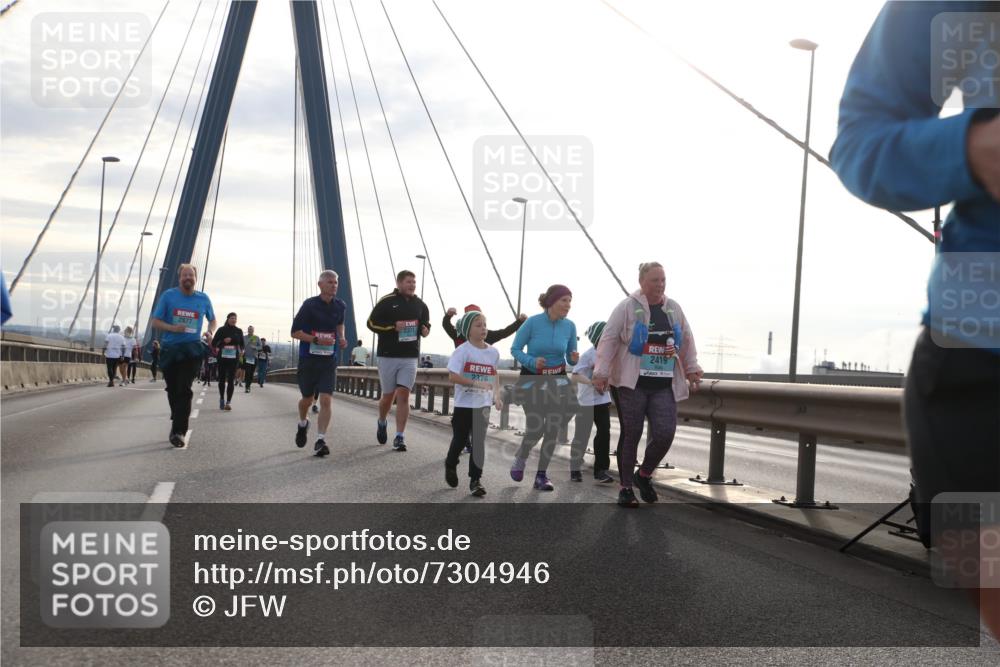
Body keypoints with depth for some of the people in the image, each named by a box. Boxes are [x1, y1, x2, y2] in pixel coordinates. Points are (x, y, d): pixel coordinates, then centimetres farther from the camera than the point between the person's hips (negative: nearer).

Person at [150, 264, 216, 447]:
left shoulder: (203, 299, 6)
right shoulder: (168, 295, 1)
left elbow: (212, 319, 22)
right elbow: (155, 321, 1)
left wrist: (210, 331, 0)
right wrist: (173, 328, -17)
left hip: (192, 350, -1)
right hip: (170, 349, 1)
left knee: (184, 390, -14)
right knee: (172, 390, 10)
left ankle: (179, 431, -17)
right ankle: (178, 422, 31)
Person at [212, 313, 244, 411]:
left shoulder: (239, 331, 8)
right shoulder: (221, 330, 4)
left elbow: (241, 344, 11)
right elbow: (214, 343, 4)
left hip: (234, 358, 0)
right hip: (222, 357, 0)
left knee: (231, 380, -7)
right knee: (222, 379, 7)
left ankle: (228, 402, -10)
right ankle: (222, 399, 25)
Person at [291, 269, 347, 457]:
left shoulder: (340, 306, 3)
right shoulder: (310, 305, -9)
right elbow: (295, 332, -8)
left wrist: (342, 338, 5)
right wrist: (317, 339, -21)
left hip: (329, 360, 2)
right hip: (308, 359, -2)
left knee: (326, 400, -13)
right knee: (307, 398, 14)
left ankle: (320, 441, -12)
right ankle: (303, 423, 46)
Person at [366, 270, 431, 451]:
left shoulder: (420, 305, 9)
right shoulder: (387, 301, -4)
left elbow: (426, 324, 23)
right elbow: (372, 322, -5)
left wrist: (425, 330, -1)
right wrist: (393, 326, -17)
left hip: (410, 357, 2)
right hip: (388, 355, -2)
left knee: (403, 395, -6)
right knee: (388, 396, 8)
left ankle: (399, 437, -5)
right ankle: (382, 423, 38)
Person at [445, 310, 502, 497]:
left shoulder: (493, 352, 3)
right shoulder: (462, 350, -12)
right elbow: (452, 376, -20)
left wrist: (496, 395, 8)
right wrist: (477, 383, -27)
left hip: (483, 404, 3)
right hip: (464, 404, -3)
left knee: (479, 442, -2)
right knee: (460, 440, 10)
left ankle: (475, 480, 5)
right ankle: (450, 465, 39)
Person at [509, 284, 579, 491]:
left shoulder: (569, 326, -5)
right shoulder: (533, 322, -15)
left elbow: (570, 356, 5)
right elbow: (515, 349, -8)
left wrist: (575, 358, -19)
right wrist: (532, 361, -26)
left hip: (558, 381, 3)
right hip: (531, 380, -3)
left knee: (553, 428, -2)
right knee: (535, 428, -7)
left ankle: (542, 474, 12)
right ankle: (520, 458, 26)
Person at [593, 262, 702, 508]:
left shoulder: (674, 308, 11)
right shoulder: (627, 307, -4)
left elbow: (687, 340, 21)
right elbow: (609, 339, -7)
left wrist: (691, 369, 18)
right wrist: (602, 372, -12)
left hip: (664, 386, 4)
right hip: (633, 384, -4)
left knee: (665, 433, -8)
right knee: (631, 436, 2)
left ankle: (644, 474, 18)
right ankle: (626, 487, 15)